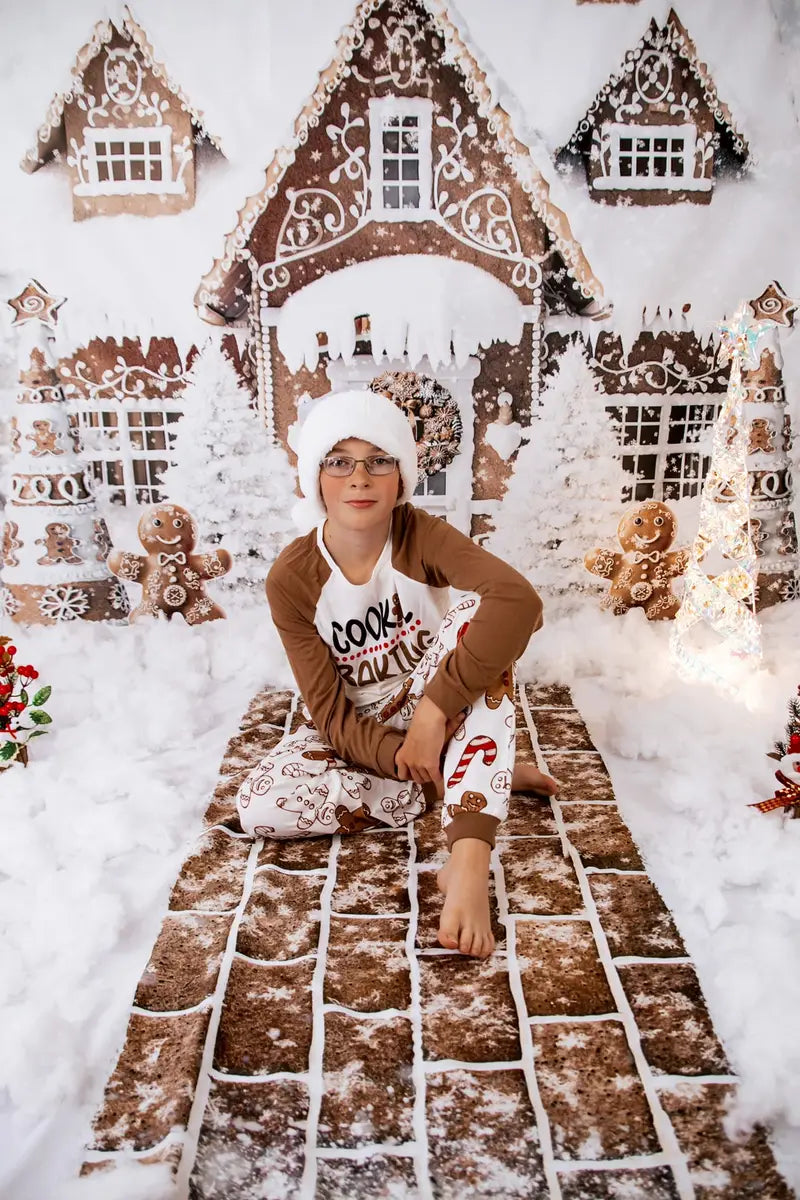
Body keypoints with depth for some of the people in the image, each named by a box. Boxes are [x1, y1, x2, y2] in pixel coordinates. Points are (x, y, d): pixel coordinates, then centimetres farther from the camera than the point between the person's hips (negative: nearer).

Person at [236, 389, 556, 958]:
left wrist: (433, 708, -42)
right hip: (359, 733, 2)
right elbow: (330, 713, -15)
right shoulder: (291, 580, -16)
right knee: (259, 805, -25)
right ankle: (483, 776, -16)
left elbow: (520, 599, -40)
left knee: (477, 612, -31)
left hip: (444, 715, -1)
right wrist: (404, 757, -32)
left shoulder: (420, 536, -20)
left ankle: (468, 862, -39)